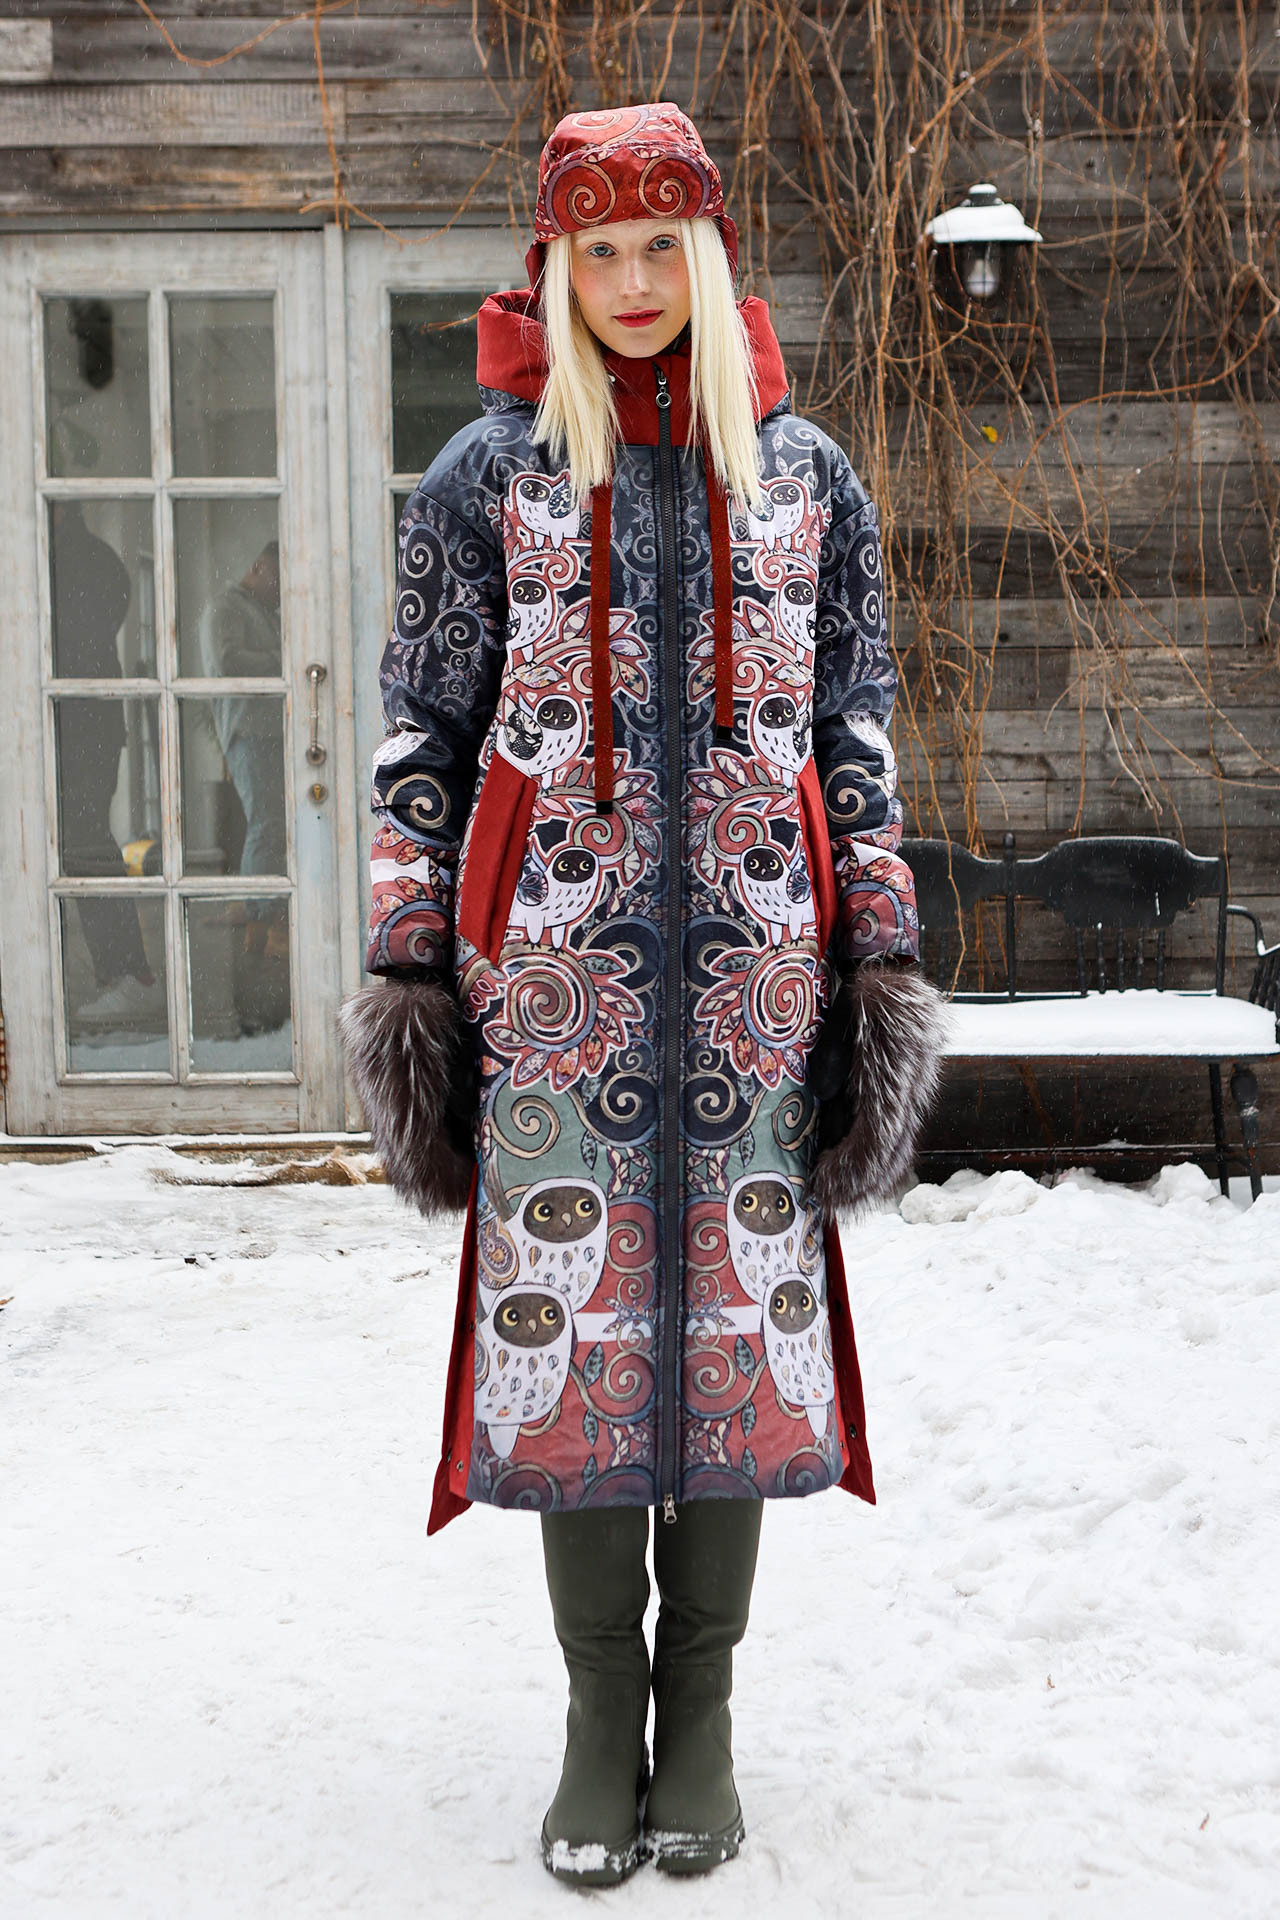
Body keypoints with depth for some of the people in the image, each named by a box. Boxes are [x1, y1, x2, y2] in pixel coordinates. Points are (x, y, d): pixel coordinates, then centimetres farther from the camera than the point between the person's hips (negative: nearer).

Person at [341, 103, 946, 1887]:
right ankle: (601, 1709, 19)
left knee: (745, 1315, 4)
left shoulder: (804, 476, 10)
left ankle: (701, 1708, 21)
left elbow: (856, 739, 11)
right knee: (566, 1317, 2)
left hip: (754, 975, 1)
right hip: (554, 981, -1)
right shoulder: (486, 477, 6)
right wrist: (407, 976, -1)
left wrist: (883, 967, 5)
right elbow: (422, 742, 5)